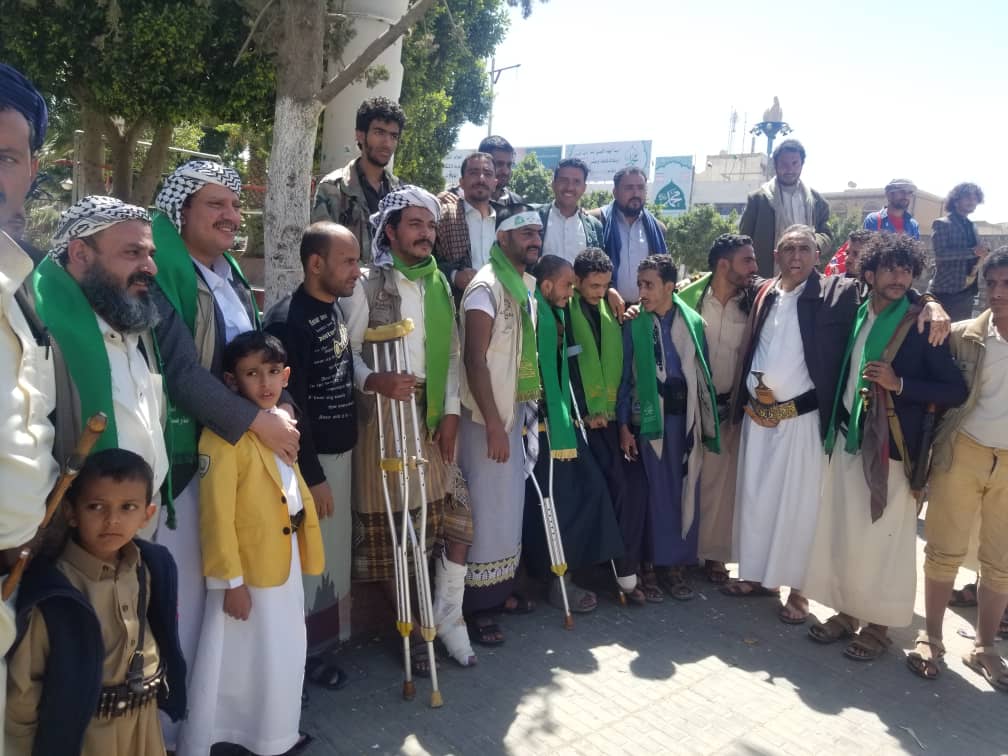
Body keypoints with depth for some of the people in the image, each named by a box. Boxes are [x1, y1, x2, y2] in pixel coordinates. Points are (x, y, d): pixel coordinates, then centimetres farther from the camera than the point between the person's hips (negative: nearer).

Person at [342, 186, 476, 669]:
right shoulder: (366, 284, -3)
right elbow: (348, 352, -7)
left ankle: (447, 618, 23)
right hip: (382, 414, -5)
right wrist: (376, 381, -27)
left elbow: (451, 353, 11)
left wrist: (450, 412, 2)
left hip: (431, 415, 5)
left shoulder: (438, 284, 13)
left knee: (458, 518, 3)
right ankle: (412, 630, 21)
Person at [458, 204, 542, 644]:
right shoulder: (486, 287, -15)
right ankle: (477, 606, 12)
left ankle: (501, 588, 31)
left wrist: (519, 413, 13)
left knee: (510, 502, 16)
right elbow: (475, 360, -20)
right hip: (487, 416, -8)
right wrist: (493, 424, -21)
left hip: (516, 410, 8)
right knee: (486, 507, -1)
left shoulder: (527, 285, 10)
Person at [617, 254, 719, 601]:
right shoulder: (635, 326, 0)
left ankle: (679, 559, 19)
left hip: (687, 415, 2)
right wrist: (623, 425, -3)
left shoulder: (694, 322, 3)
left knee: (686, 489, 6)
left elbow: (704, 372, 6)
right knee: (658, 489, 4)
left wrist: (707, 419, 3)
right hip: (651, 416, -1)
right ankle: (662, 561, 17)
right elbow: (624, 378, 1)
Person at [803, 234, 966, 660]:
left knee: (884, 540, 4)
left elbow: (956, 391, -10)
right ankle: (847, 612, 26)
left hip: (892, 447, -5)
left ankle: (879, 624, 20)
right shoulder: (854, 315, 7)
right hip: (847, 440, 5)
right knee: (842, 533, 10)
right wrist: (832, 425, 9)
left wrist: (899, 383, -20)